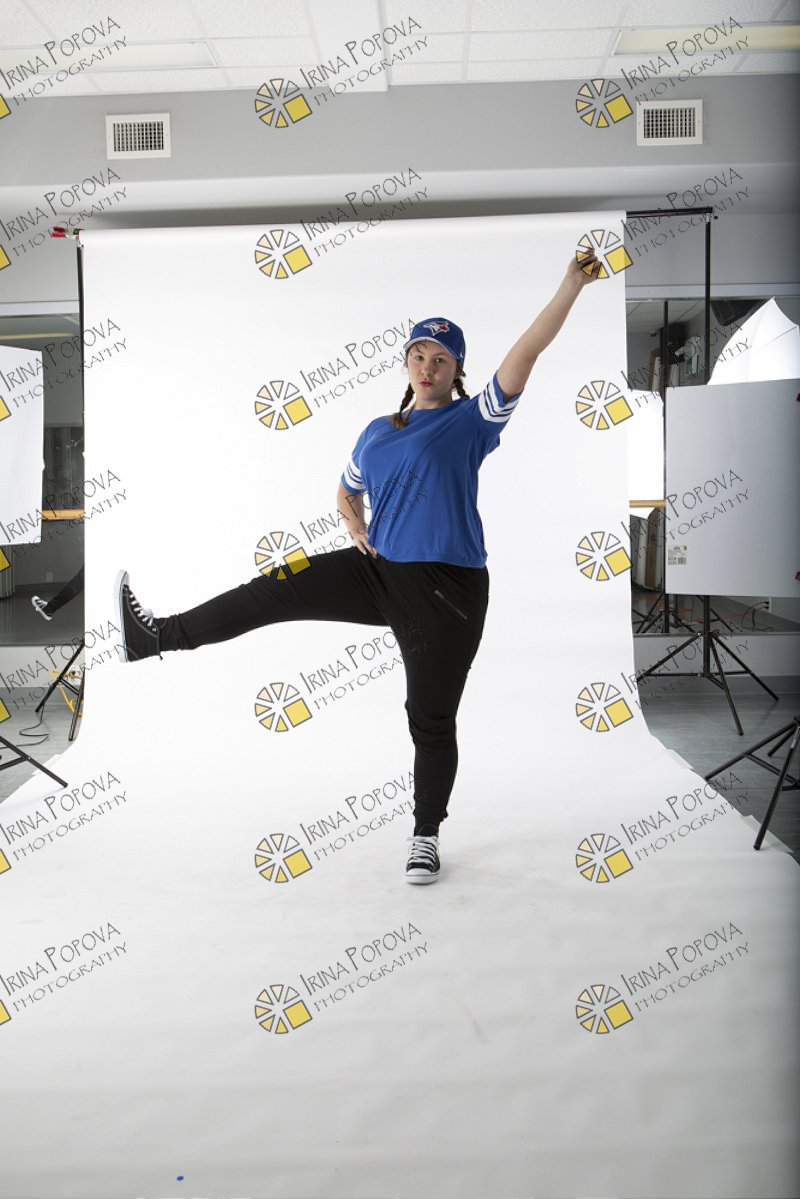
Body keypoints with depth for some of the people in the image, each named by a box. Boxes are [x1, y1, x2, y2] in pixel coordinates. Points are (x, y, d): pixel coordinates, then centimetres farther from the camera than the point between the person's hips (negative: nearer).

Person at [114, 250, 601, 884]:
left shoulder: (472, 420, -1)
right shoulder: (377, 432, 15)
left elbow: (526, 352, -11)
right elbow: (347, 491, 31)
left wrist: (573, 284, -18)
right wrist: (356, 529, 10)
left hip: (448, 591, -4)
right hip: (377, 572, 4)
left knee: (432, 720, 3)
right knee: (273, 592, -7)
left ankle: (426, 837, 20)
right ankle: (153, 635, 4)